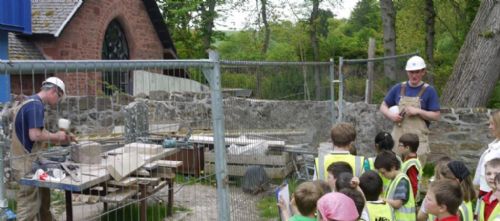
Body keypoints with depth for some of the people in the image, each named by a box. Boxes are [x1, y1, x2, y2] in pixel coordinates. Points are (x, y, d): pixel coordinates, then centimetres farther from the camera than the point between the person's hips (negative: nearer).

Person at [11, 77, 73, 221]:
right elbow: (35, 135, -26)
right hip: (27, 163, -10)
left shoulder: (32, 103, 14)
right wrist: (56, 136, -10)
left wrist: (59, 140, 12)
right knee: (29, 206, -3)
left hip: (30, 161, 10)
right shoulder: (35, 105, -18)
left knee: (43, 201, 19)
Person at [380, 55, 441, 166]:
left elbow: (436, 116, -2)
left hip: (418, 140, -3)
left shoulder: (429, 91, 0)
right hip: (398, 137, 3)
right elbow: (383, 106, 16)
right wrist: (391, 115, -5)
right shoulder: (398, 88, 9)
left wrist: (417, 111, -15)